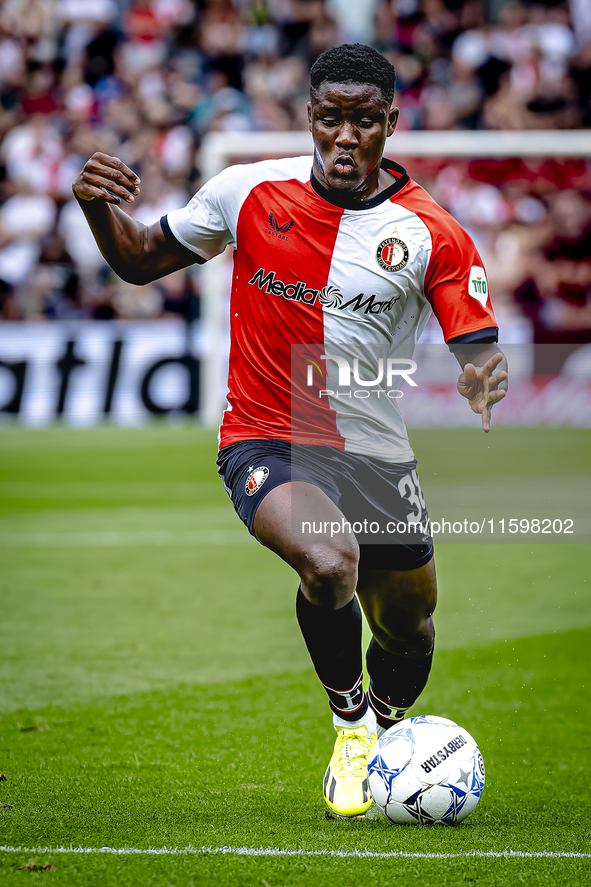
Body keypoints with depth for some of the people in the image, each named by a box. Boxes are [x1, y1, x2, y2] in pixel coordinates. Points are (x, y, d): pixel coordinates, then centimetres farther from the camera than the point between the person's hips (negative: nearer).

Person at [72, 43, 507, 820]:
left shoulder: (431, 233, -7)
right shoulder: (249, 193, -5)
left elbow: (480, 354, -8)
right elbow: (142, 261, 7)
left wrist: (487, 381, -33)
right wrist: (99, 208, -13)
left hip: (378, 456, 3)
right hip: (266, 442, -2)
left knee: (409, 631, 12)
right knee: (330, 563, -32)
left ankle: (383, 735, 48)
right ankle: (350, 719, -2)